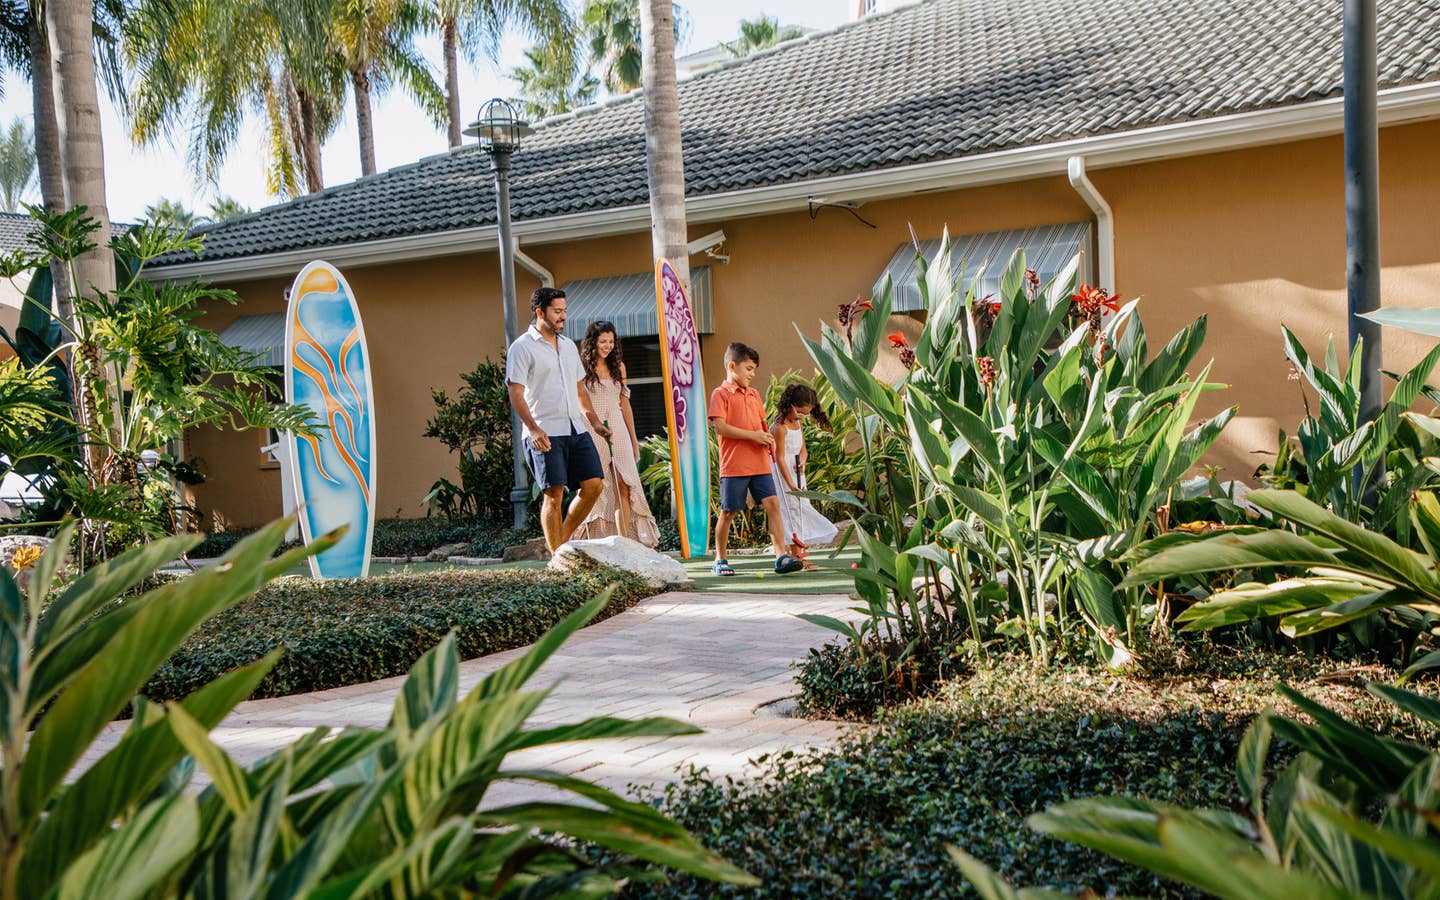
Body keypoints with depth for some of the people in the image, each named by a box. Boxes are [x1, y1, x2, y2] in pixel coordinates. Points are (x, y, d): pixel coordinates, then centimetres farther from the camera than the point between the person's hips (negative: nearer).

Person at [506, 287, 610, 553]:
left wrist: (594, 421, 18)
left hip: (576, 430, 7)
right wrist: (533, 429, -22)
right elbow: (516, 393, -11)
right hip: (545, 433, -7)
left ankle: (562, 540, 16)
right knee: (554, 494, -7)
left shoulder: (568, 345, 19)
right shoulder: (522, 347, -4)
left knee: (594, 484, 0)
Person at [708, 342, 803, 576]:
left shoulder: (754, 394, 17)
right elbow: (720, 426, -15)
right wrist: (753, 435, -16)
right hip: (734, 466, -6)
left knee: (772, 503, -6)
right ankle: (720, 560, 17)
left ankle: (780, 555, -8)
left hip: (759, 463, 6)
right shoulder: (721, 394, -3)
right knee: (728, 512, 3)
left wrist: (766, 437, 2)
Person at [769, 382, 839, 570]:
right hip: (782, 472, -9)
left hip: (796, 471, 9)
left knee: (801, 509, 10)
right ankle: (797, 556, -5)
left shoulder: (798, 423, 9)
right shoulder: (780, 428, -18)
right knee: (792, 510, -8)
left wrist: (802, 461, -10)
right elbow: (780, 458, -21)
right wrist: (791, 484, -24)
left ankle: (798, 553, 17)